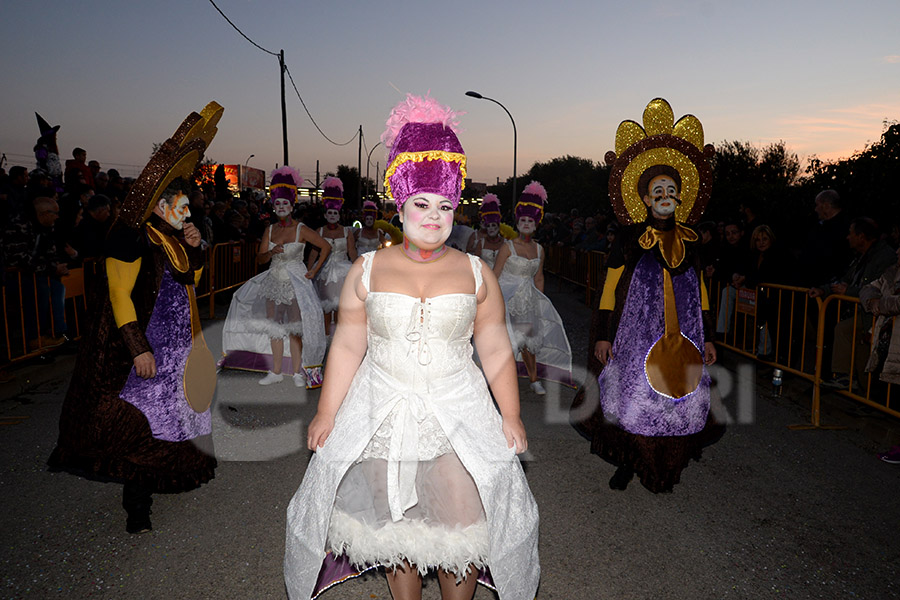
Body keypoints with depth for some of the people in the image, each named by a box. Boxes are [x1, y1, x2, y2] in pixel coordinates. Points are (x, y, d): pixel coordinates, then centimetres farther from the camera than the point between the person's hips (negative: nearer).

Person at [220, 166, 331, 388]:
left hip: (295, 281, -5)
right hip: (274, 280, 5)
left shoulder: (301, 230, -5)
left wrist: (314, 270, -5)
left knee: (295, 327, -5)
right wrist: (272, 252, -17)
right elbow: (260, 258, 4)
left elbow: (326, 247, -3)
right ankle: (276, 371, 15)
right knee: (273, 326, 6)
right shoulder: (270, 230, 7)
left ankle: (298, 372, 4)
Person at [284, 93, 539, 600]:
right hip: (384, 415, 1)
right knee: (395, 527, 14)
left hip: (459, 415, 0)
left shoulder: (475, 273, 0)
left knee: (462, 529, 7)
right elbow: (348, 346, 2)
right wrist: (326, 414, 2)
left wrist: (511, 417, 0)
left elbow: (497, 351, 2)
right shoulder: (368, 270, 0)